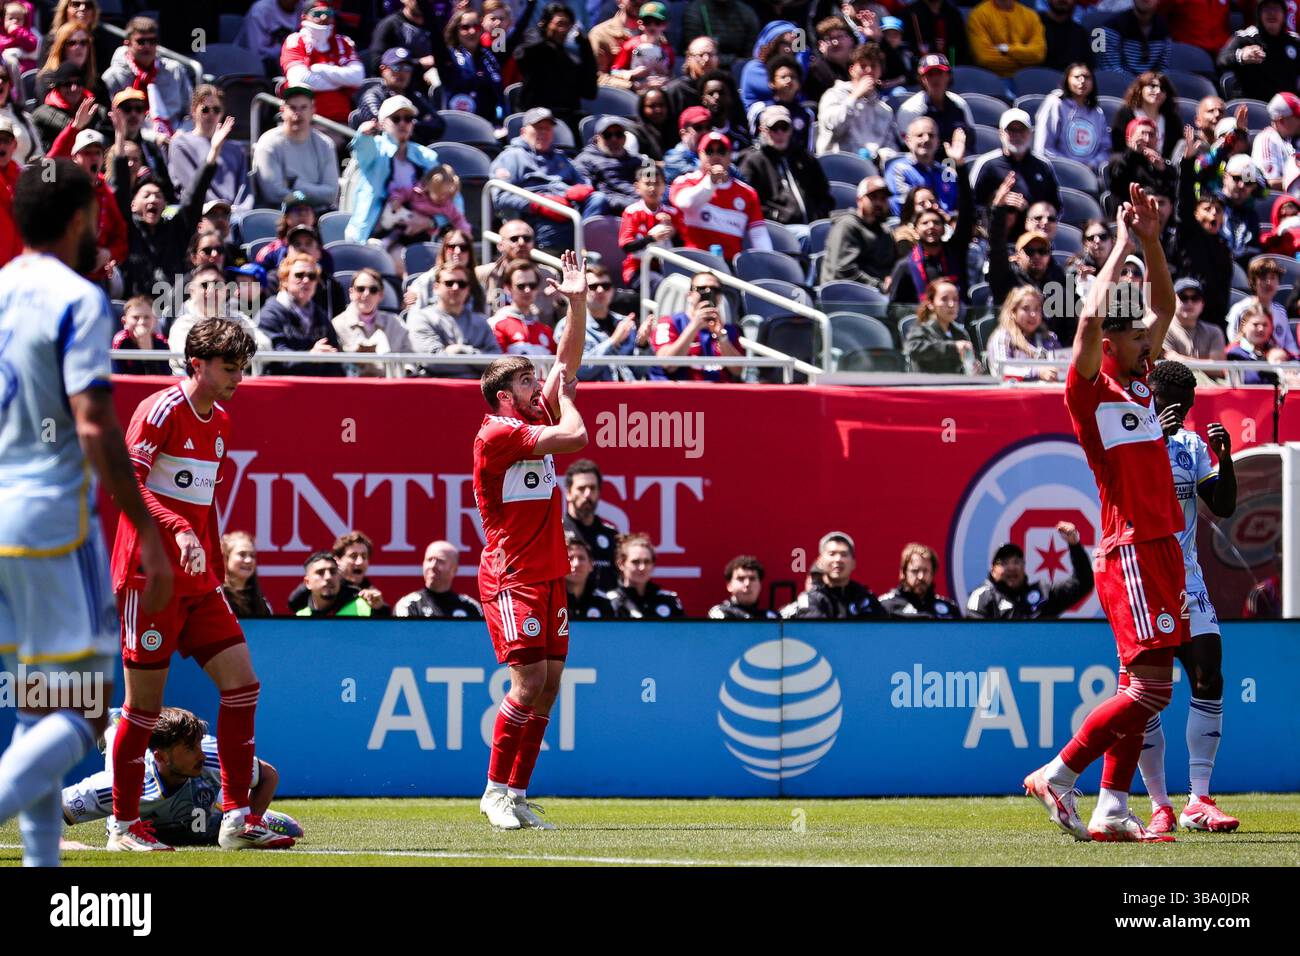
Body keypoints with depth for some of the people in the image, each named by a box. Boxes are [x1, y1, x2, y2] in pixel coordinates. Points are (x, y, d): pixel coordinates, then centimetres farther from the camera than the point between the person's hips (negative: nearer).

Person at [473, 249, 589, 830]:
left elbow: (568, 367, 20)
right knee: (528, 684, -14)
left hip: (548, 576, 9)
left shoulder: (533, 422, 13)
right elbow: (575, 436, -19)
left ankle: (516, 793, 6)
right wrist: (562, 395, -1)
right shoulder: (497, 432, -13)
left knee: (549, 685, 3)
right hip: (512, 578, -9)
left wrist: (578, 304, 13)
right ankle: (496, 791, -5)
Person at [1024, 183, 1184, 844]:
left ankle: (1112, 809, 7)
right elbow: (1090, 320, -24)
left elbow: (1165, 307, 21)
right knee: (1150, 686, -14)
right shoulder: (1088, 388, -8)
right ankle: (1057, 776, -7)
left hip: (1162, 548, 9)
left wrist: (1151, 243, 7)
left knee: (1143, 687, 6)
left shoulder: (1139, 379, 14)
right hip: (1131, 550, -9)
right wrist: (1123, 247, -15)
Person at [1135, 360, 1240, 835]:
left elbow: (1223, 507, 10)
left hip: (1185, 578, 5)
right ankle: (1160, 807, 3)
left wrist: (1224, 457, -5)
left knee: (1208, 678, -7)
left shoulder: (1191, 444, 12)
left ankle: (1198, 803, -4)